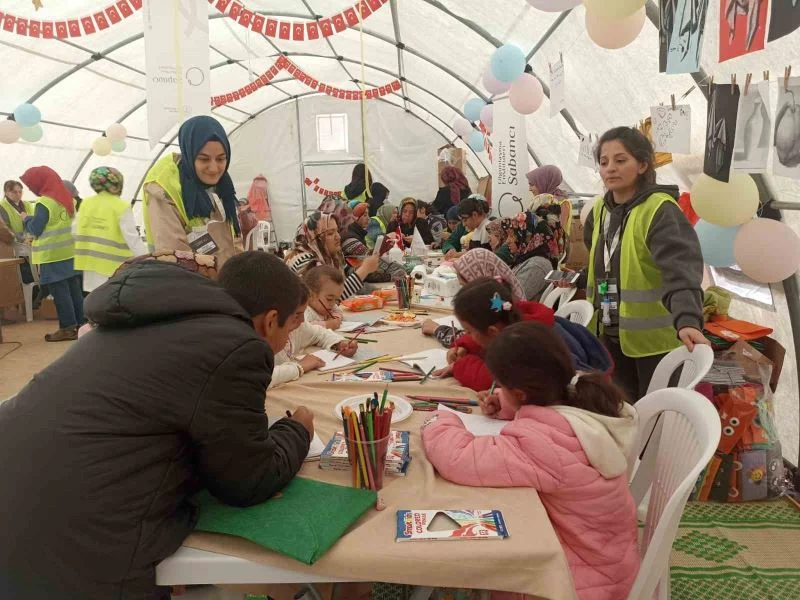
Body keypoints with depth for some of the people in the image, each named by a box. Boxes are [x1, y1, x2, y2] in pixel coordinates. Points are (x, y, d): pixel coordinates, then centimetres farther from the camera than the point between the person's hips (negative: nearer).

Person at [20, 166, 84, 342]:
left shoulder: (44, 203, -15)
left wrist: (27, 219, 6)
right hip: (69, 252, 8)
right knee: (73, 288, 10)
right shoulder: (67, 199, 8)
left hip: (52, 255, -7)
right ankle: (81, 323, 15)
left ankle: (67, 328, 0)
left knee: (59, 291, -3)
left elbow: (35, 230, -12)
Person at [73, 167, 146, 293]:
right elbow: (132, 238, -16)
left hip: (91, 262, 6)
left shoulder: (86, 203, 6)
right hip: (114, 265, -6)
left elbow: (75, 231, 11)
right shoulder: (121, 207, -11)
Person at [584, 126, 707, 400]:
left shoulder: (661, 210, -17)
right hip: (613, 334, 7)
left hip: (655, 338, -6)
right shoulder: (600, 210, 5)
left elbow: (681, 270, -31)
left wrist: (687, 320, -45)